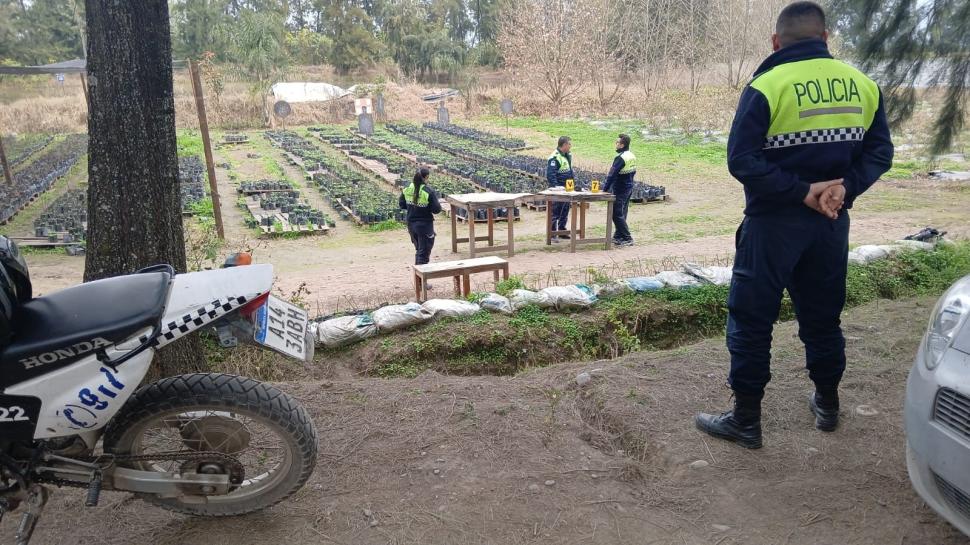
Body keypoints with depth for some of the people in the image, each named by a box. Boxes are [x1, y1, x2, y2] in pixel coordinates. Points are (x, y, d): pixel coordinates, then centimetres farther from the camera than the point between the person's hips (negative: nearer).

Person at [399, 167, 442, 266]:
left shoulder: (407, 189, -4)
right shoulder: (429, 192, -20)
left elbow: (401, 204, 7)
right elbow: (437, 209, -17)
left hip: (411, 224, 6)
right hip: (425, 225, -6)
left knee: (419, 249, 24)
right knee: (424, 253, 5)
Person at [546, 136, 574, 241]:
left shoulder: (568, 155, 9)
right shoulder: (555, 157, -19)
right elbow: (550, 174, -24)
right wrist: (556, 186, -31)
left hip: (567, 189, 8)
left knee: (565, 212, 14)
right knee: (555, 212, -3)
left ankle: (562, 231, 24)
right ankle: (552, 234, 4)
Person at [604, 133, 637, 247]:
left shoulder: (620, 158, -19)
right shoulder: (632, 156, 9)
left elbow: (612, 175, -21)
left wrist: (605, 189, -17)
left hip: (620, 190, -9)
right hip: (629, 188, 9)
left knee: (617, 215, -5)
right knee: (622, 213, 15)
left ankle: (627, 238, -6)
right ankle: (618, 236, 23)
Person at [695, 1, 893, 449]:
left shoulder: (766, 86, -12)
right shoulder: (863, 85, 6)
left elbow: (741, 160, -20)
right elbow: (879, 153, 5)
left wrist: (803, 192, -15)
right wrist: (843, 188, -8)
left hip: (773, 224, -5)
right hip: (832, 223, 6)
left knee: (750, 320, 4)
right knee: (822, 316, 20)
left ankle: (746, 420, 9)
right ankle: (827, 404, 34)